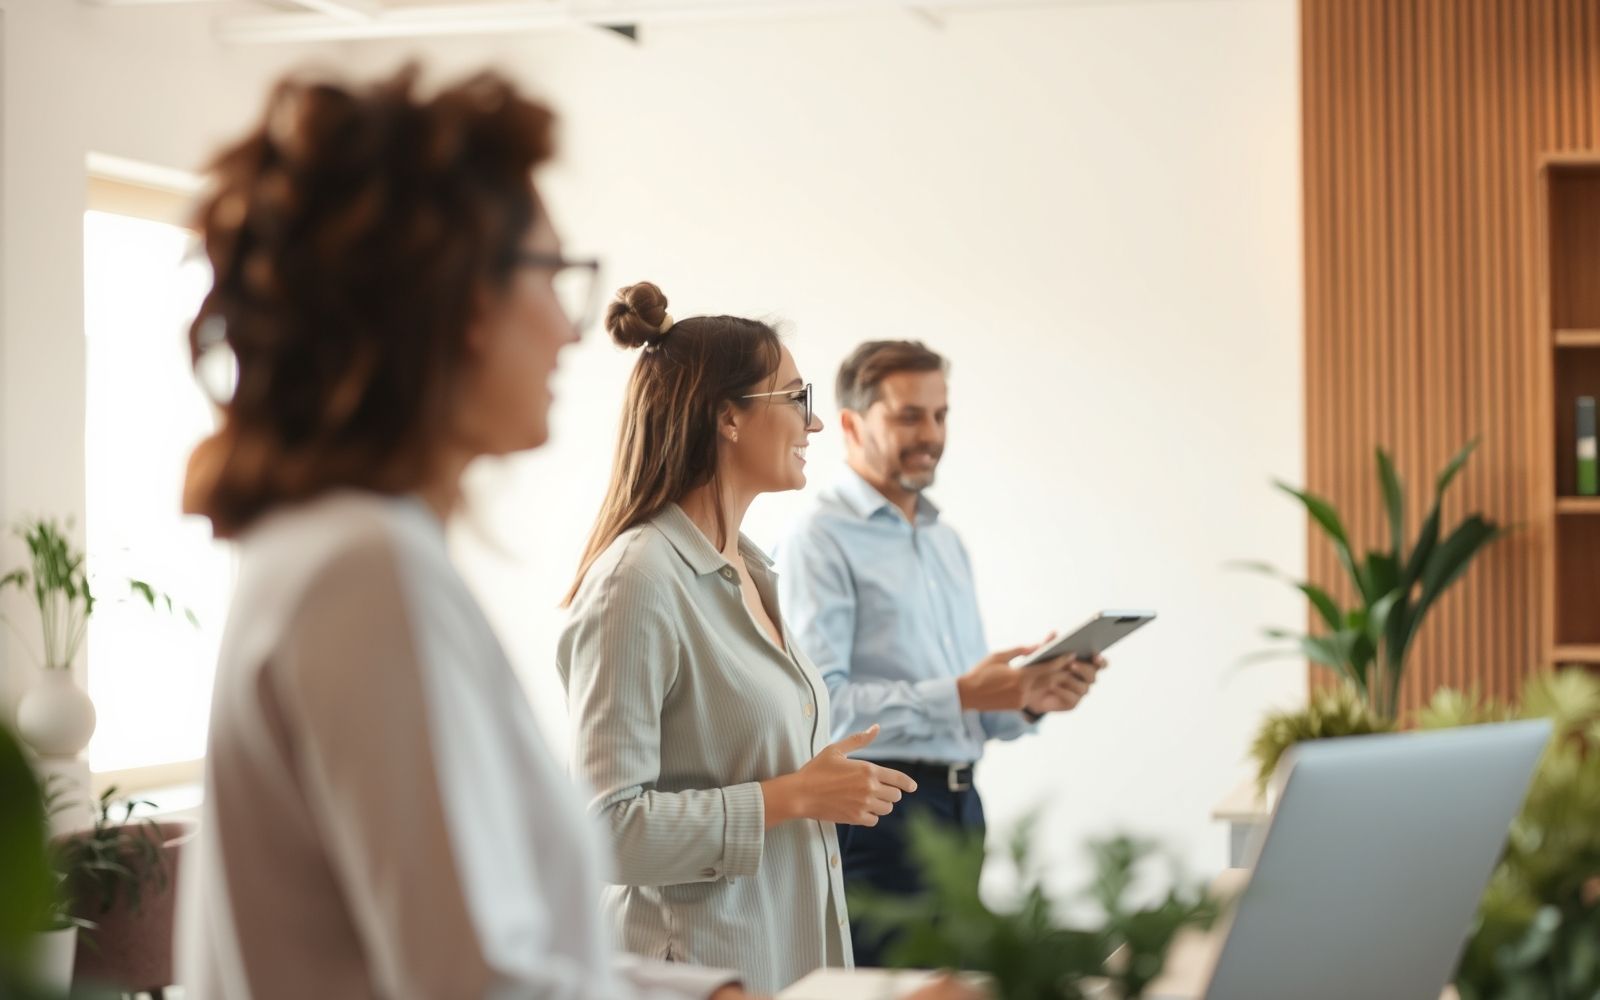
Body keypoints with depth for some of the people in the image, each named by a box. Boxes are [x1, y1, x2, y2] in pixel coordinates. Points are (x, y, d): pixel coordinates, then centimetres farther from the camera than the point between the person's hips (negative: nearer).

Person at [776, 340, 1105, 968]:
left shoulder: (946, 542, 19)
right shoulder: (821, 539, -8)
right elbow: (820, 705, -20)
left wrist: (1028, 700, 1)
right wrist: (960, 695, -25)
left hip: (960, 803, 8)